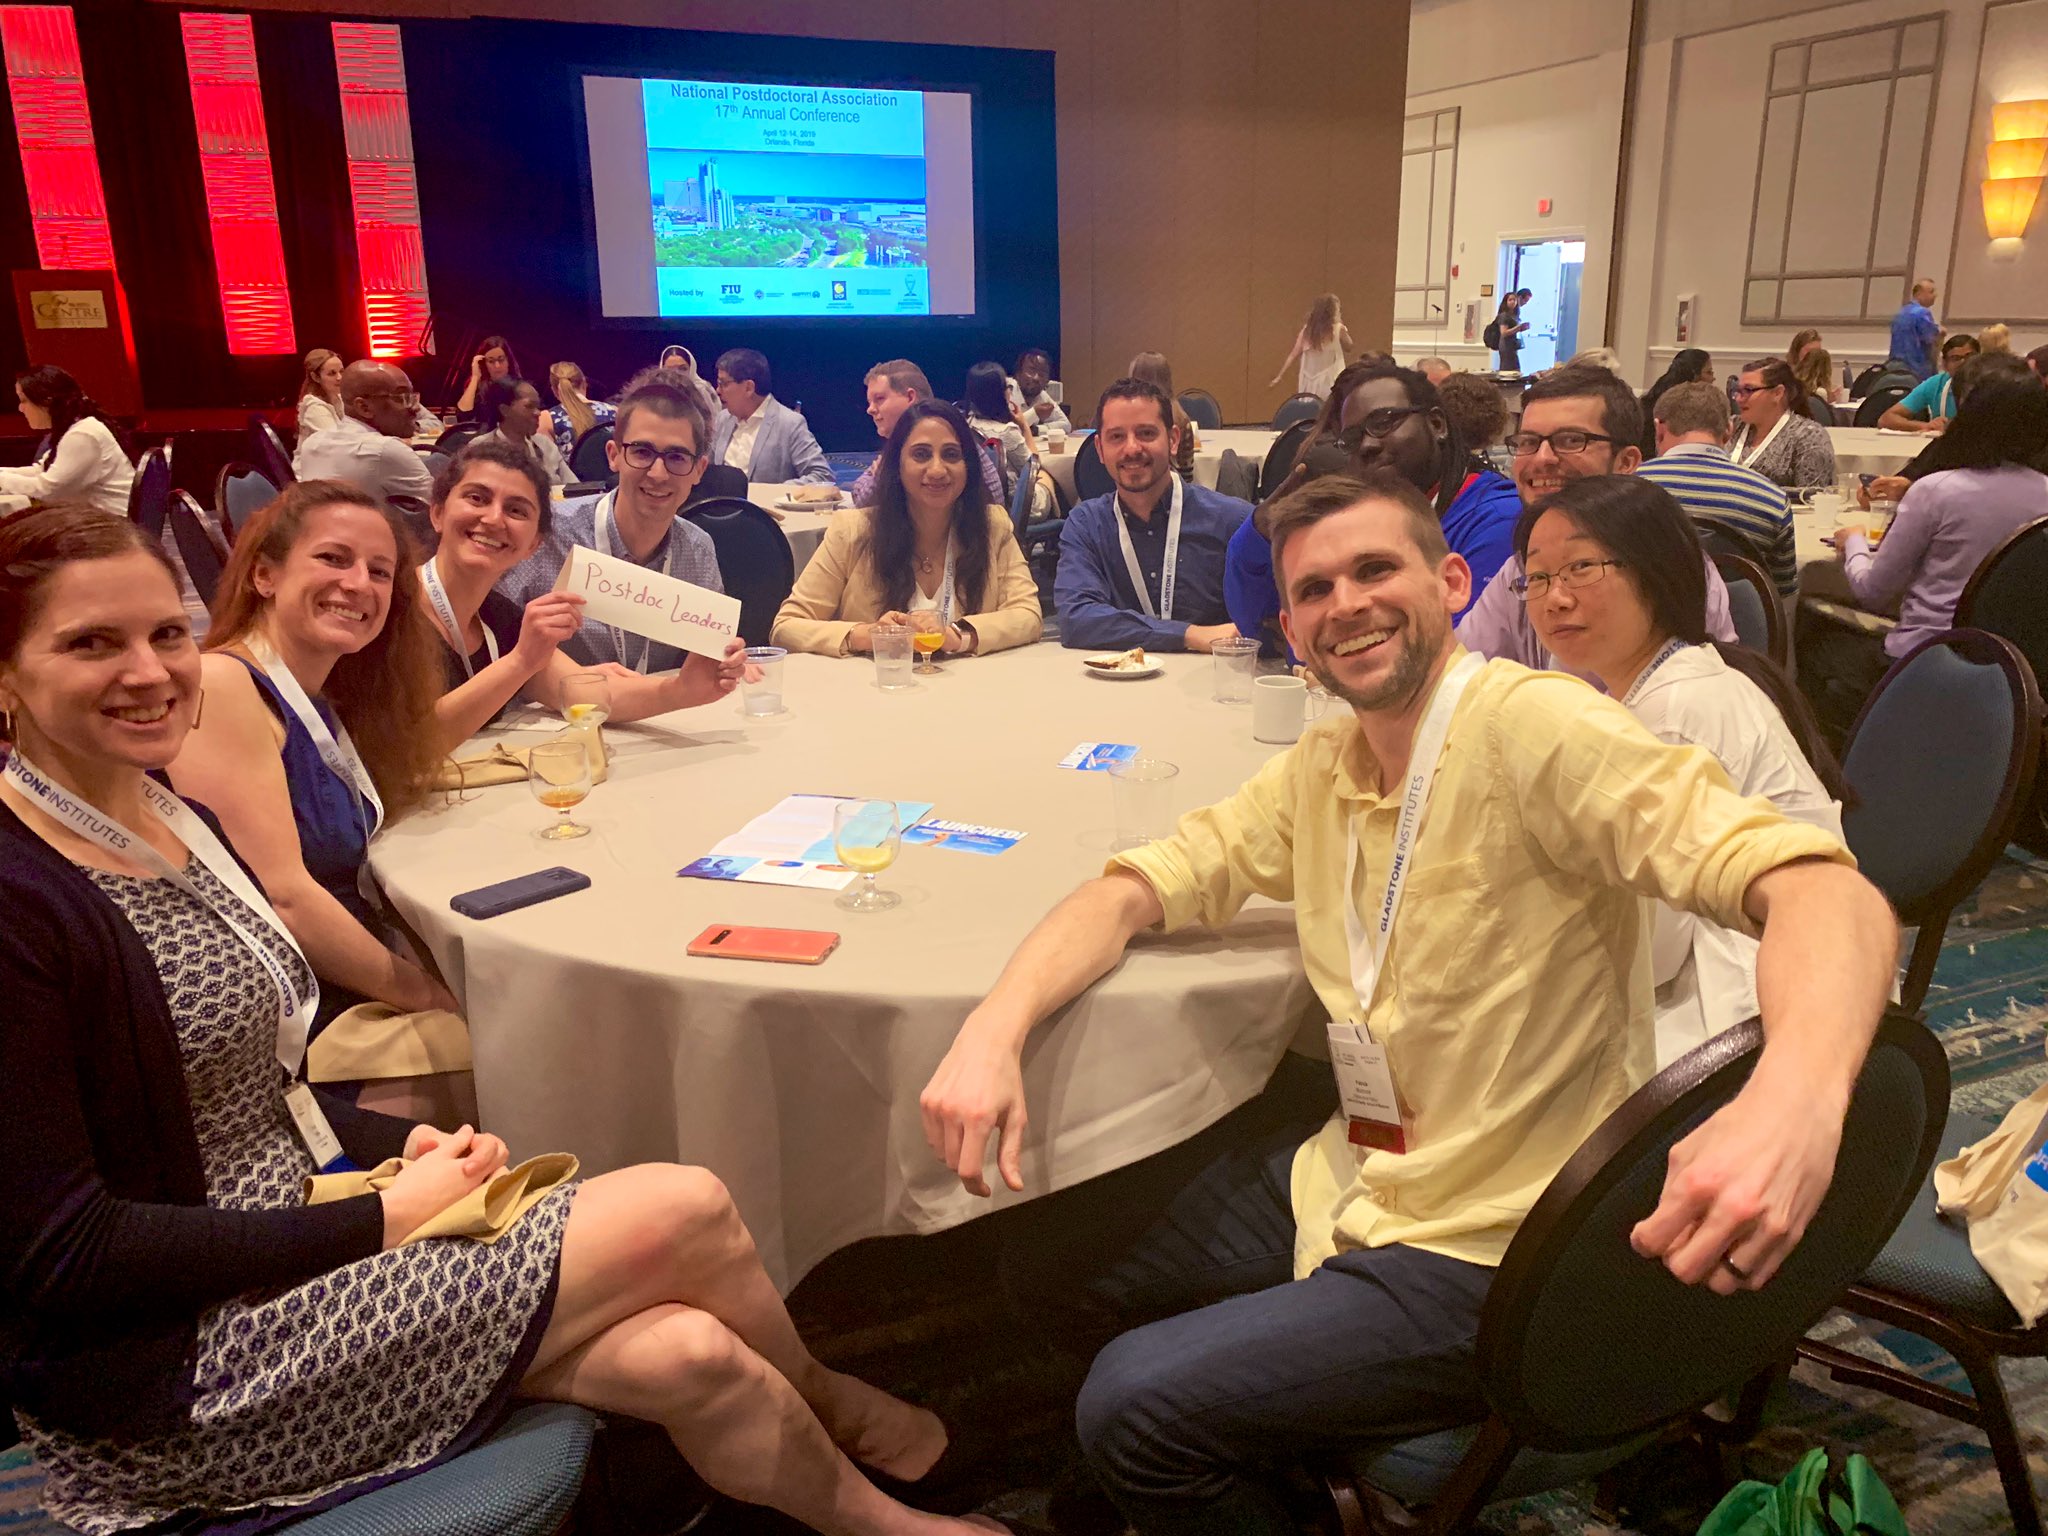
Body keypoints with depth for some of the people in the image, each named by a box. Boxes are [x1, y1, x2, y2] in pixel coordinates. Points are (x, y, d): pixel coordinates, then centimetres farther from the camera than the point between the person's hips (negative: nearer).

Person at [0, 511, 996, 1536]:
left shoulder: (174, 823, 8)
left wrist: (400, 1145, -3)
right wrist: (379, 1220, -17)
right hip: (167, 1383, -7)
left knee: (683, 1353, -12)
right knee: (678, 1210, -15)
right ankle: (837, 1408, 15)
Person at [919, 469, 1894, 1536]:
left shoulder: (1532, 728, -22)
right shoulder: (1322, 768, 2)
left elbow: (1824, 889, -30)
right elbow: (1137, 889, 3)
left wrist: (1795, 1100, -52)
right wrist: (993, 1030, -15)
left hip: (1482, 1257, -7)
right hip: (1343, 1178, 8)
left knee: (1133, 1404, -17)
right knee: (1051, 1267, 13)